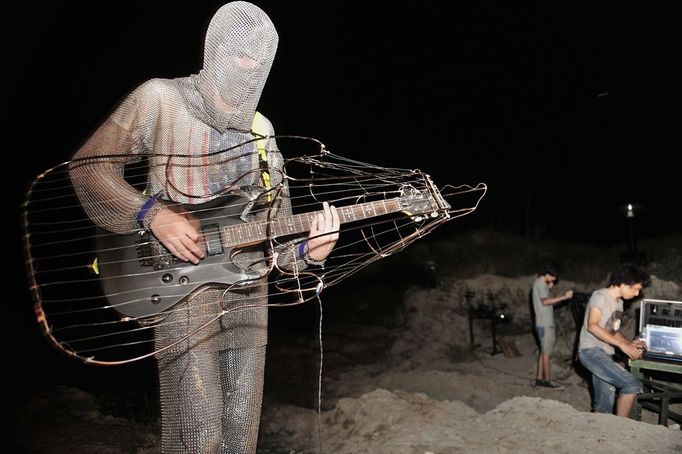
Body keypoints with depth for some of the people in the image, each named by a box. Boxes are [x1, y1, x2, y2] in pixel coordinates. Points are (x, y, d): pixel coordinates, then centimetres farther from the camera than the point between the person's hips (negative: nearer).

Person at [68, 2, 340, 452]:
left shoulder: (261, 132, 10)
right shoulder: (161, 99, -3)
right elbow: (87, 163, -2)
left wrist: (307, 251, -12)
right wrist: (153, 215, -15)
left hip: (249, 289, 5)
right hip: (183, 284, -4)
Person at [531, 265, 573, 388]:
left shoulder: (539, 283, 18)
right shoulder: (540, 283, -13)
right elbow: (545, 301, -26)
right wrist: (563, 297, -30)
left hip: (543, 323, 10)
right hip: (545, 324, -10)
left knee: (543, 351, 12)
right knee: (547, 352, -6)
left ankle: (539, 378, 15)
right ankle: (547, 381, -2)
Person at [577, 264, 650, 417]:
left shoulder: (618, 302, 19)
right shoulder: (600, 296, -9)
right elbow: (592, 326, -20)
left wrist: (629, 343, 5)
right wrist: (622, 345, -22)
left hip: (605, 355, 9)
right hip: (591, 351, -9)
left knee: (604, 407, 6)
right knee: (632, 386, -20)